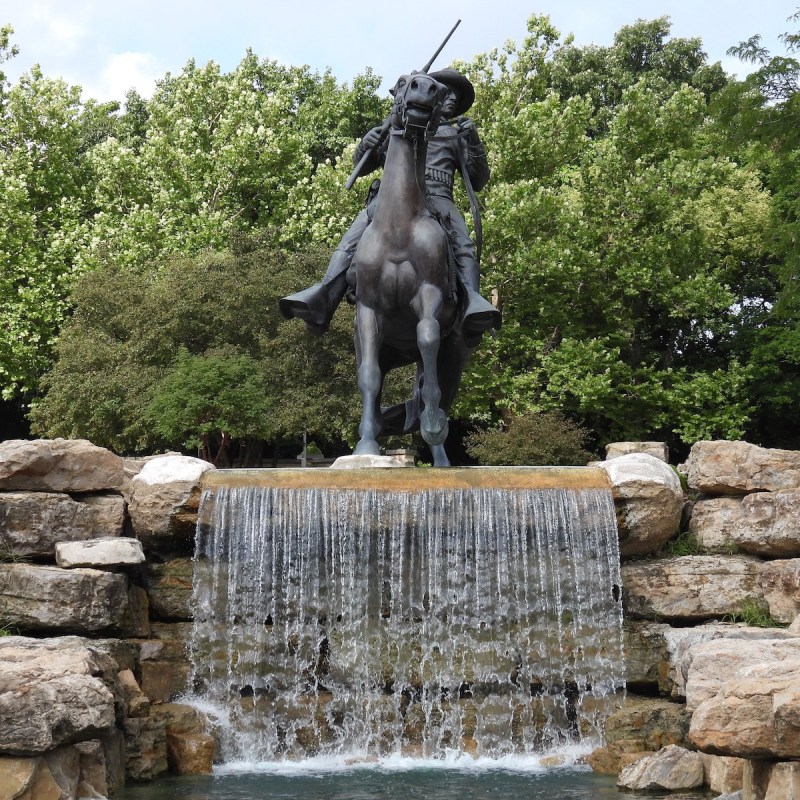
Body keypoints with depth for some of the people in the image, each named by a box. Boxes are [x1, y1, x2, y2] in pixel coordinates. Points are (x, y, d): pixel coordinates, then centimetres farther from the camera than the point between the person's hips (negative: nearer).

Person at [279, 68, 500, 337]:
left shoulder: (455, 135, 30)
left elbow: (479, 181, 21)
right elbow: (362, 167, 28)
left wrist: (473, 143, 7)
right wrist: (367, 146, 5)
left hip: (437, 197, 0)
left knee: (462, 244, -33)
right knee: (351, 240, -27)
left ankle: (472, 302, -53)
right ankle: (321, 299, -43)